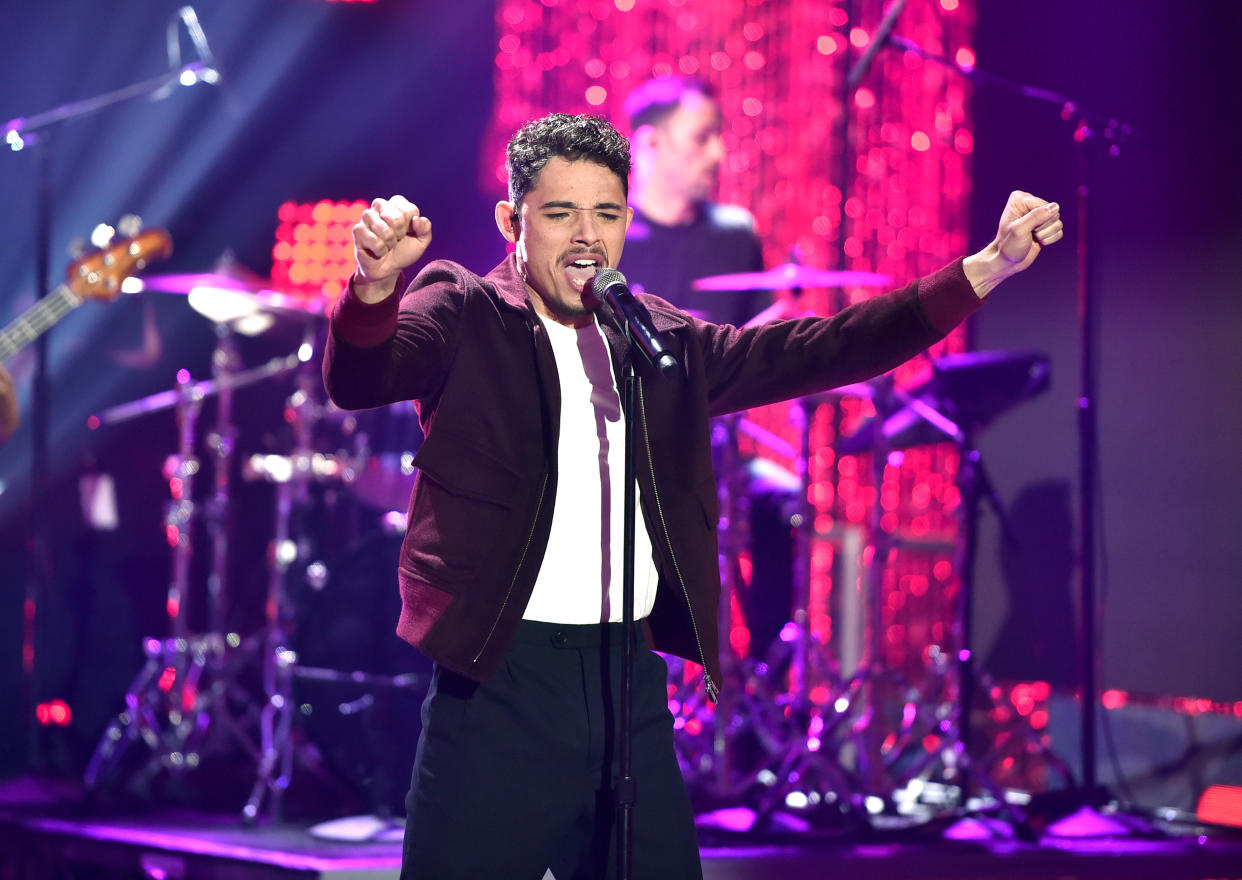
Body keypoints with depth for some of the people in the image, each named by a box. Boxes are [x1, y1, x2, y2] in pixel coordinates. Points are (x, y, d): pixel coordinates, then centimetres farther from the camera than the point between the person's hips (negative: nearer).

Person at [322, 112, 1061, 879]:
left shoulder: (665, 341, 14)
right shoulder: (463, 316, 0)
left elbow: (819, 351, 9)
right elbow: (358, 378, -18)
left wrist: (988, 267, 1)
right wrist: (374, 284, -41)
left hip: (631, 679, 5)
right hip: (502, 680, -4)